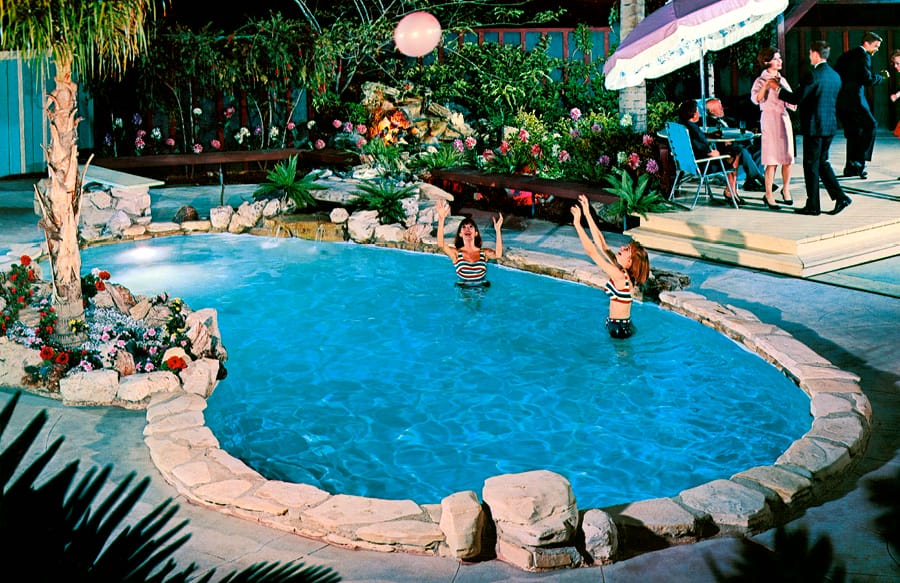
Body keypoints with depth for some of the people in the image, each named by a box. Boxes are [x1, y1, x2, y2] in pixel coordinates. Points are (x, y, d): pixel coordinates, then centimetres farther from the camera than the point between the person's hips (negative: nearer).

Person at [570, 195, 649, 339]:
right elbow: (602, 245, 5)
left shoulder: (619, 275, -21)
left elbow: (591, 251, -25)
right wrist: (587, 215, 4)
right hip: (624, 326, 9)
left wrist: (577, 224, -22)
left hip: (619, 330, -9)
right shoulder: (624, 272, 2)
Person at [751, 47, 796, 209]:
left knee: (788, 158, 6)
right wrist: (766, 84, -29)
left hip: (784, 118, 6)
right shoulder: (761, 80, -3)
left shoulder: (782, 80, 15)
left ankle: (786, 189, 22)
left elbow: (790, 101, 21)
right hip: (769, 119, -6)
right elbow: (756, 98, -21)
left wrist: (793, 103, 0)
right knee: (772, 160, -8)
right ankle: (768, 195, -2)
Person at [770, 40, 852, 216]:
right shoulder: (835, 76, 10)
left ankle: (813, 205, 7)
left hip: (814, 127, -8)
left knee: (811, 165, 1)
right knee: (822, 162, 18)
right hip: (830, 126, 8)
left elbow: (797, 98, -16)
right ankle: (840, 197, 9)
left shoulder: (813, 75, -16)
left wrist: (777, 88, -3)